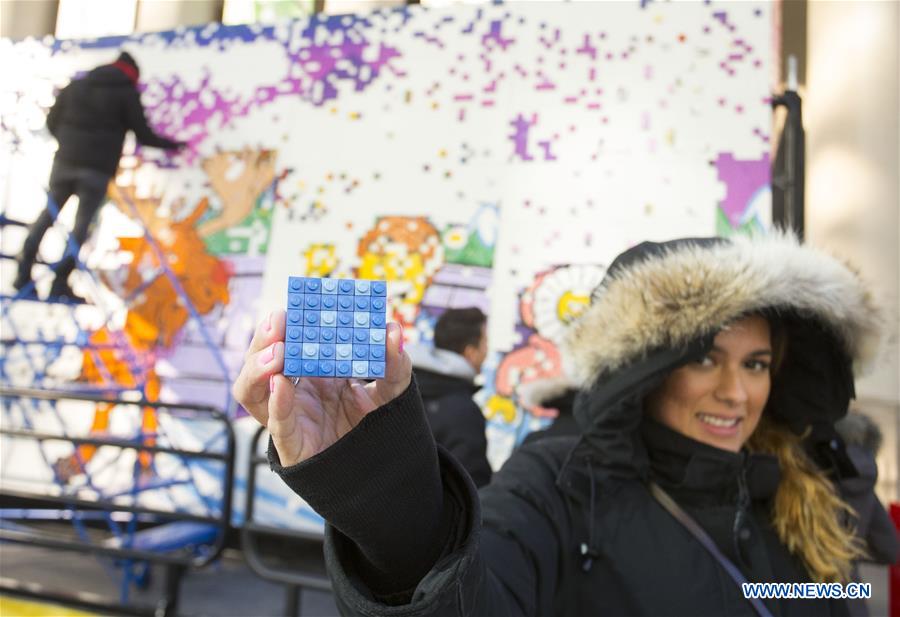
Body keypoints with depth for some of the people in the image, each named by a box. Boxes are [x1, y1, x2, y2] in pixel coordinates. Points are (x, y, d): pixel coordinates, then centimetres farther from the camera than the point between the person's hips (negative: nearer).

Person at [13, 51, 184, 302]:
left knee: (47, 215, 14)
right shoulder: (128, 93, 4)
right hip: (97, 169, -4)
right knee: (81, 224, -1)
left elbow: (52, 122, 16)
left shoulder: (75, 86, 16)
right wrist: (173, 144, 14)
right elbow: (143, 135, 0)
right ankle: (60, 282, -4)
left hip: (65, 161, 4)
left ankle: (23, 272, 10)